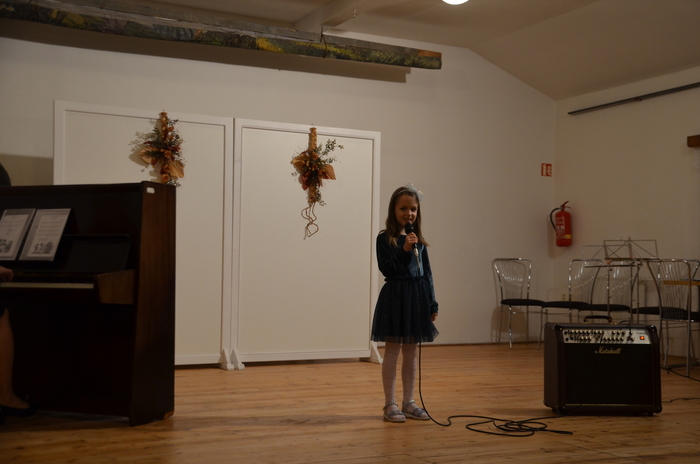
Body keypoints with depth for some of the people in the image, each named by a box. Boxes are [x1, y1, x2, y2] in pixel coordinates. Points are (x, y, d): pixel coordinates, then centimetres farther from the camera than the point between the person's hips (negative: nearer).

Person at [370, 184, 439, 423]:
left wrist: (432, 304, 7)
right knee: (392, 351, 1)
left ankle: (408, 402, 21)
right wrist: (404, 250, -23)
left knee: (411, 352, 11)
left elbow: (427, 273, 10)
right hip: (395, 297, -5)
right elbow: (386, 269, -14)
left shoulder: (419, 241, 9)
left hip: (417, 297, 5)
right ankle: (390, 404, 9)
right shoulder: (385, 238, -6)